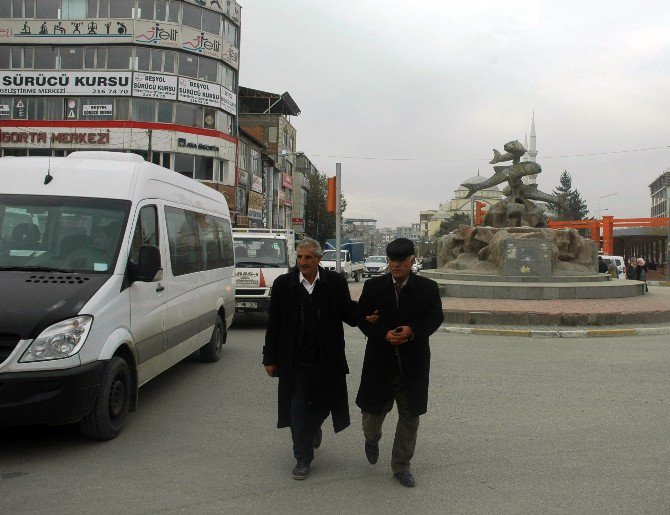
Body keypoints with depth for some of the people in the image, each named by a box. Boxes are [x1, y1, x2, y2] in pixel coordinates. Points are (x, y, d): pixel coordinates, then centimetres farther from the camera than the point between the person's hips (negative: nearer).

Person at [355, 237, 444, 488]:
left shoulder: (427, 288, -1)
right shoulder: (373, 286, 0)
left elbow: (436, 317, -4)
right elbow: (362, 318, -1)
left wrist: (412, 331, -21)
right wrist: (384, 335, -18)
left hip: (413, 363, 0)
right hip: (380, 361, 0)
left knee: (409, 416, 9)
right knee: (374, 409, 10)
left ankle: (401, 466, 25)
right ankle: (372, 438, 46)